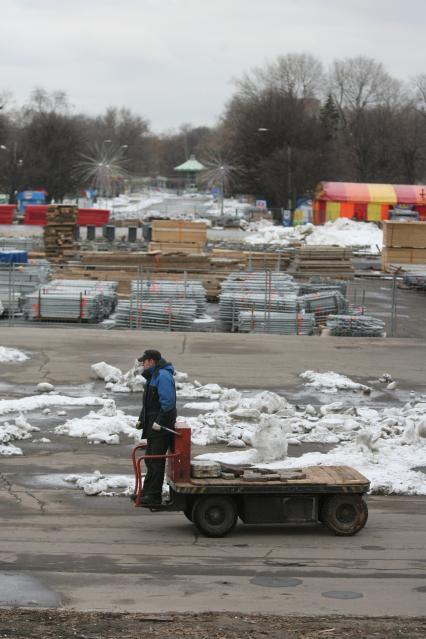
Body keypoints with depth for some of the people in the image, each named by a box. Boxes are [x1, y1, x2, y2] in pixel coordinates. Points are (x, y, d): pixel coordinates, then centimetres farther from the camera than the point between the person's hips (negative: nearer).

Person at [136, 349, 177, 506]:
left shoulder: (163, 376, -17)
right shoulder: (153, 376, 17)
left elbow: (168, 402, -24)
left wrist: (159, 422, -23)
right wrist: (141, 419, 19)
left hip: (161, 427, -11)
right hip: (152, 424, 11)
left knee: (156, 461, -6)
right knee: (150, 459, 16)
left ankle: (154, 495, -1)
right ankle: (147, 492, 24)